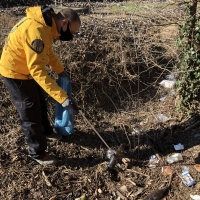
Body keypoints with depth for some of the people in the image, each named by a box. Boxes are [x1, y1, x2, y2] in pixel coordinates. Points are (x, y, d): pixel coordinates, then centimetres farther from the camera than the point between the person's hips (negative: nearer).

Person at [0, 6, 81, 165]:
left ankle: (46, 131, 49)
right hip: (15, 73, -9)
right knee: (30, 114, 2)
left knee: (40, 105, 25)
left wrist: (61, 70, 9)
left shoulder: (47, 24, -3)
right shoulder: (37, 31, -34)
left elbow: (47, 52, 14)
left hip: (27, 70, 9)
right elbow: (38, 70, -38)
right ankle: (38, 153, 19)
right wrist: (62, 97, -39)